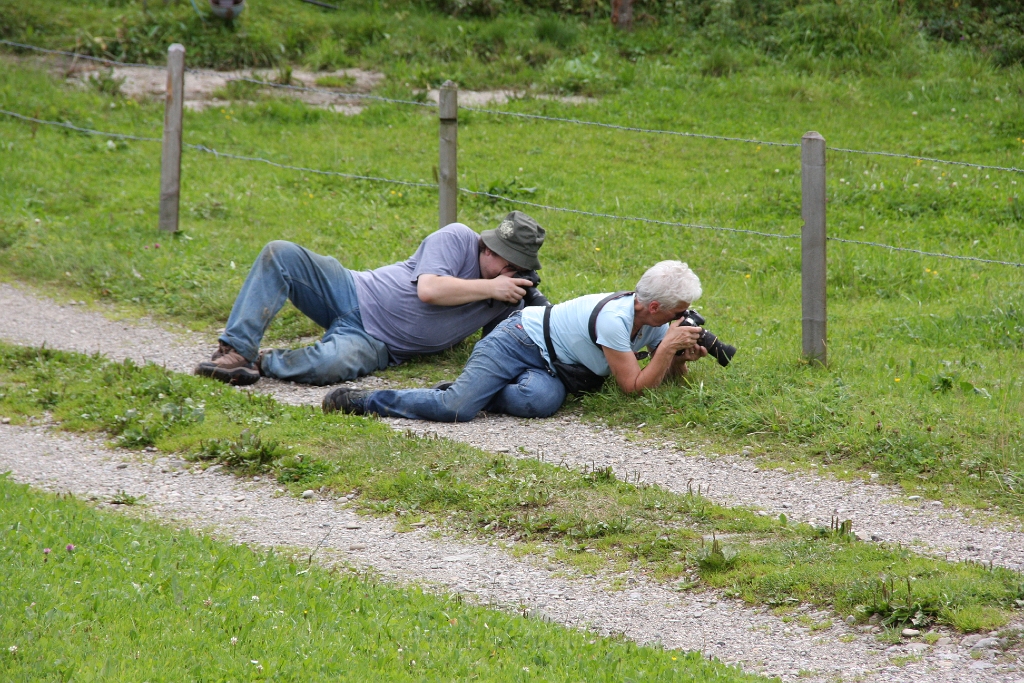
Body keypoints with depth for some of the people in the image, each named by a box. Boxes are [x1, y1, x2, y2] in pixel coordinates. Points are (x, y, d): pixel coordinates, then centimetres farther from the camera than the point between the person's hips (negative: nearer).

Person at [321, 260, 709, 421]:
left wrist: (682, 356, -7)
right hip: (519, 340, -8)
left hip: (548, 367, 8)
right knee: (455, 410, -27)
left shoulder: (651, 322, 1)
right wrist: (668, 346, -22)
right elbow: (634, 386, -23)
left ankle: (467, 391, -7)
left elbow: (670, 373, 15)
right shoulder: (613, 319, -25)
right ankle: (361, 401, -8)